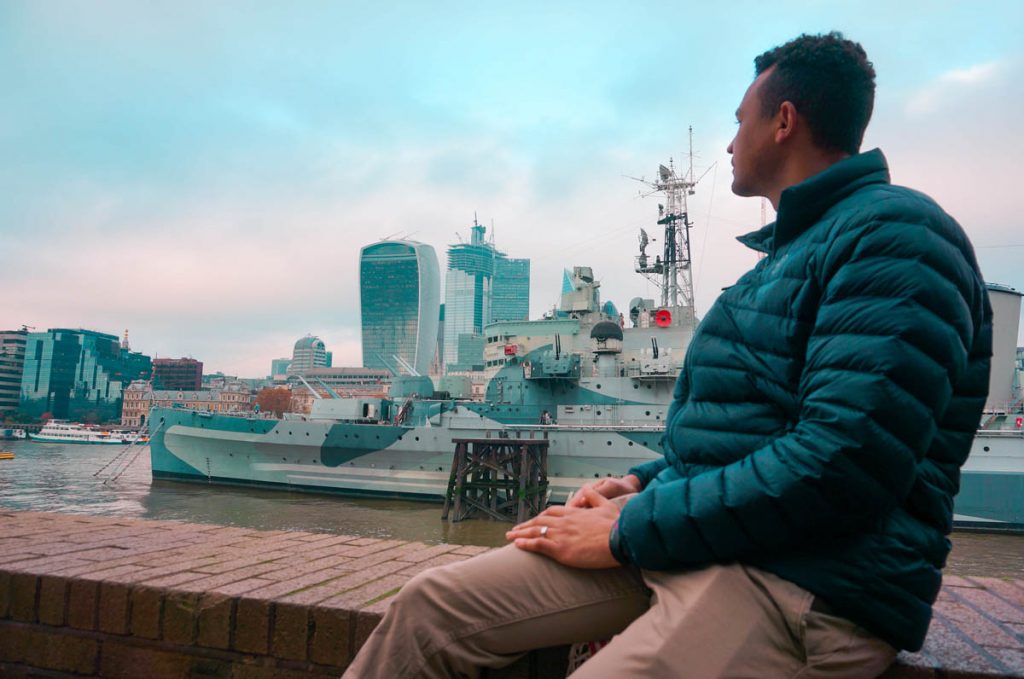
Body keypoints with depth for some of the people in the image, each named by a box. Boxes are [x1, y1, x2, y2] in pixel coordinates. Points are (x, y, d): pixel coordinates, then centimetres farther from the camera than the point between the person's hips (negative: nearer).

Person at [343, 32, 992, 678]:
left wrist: (630, 529, -16)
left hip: (811, 579, -8)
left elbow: (840, 466, -22)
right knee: (429, 606, -2)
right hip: (694, 536, 9)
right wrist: (642, 484, 8)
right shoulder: (787, 250, 21)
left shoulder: (892, 230, -10)